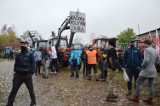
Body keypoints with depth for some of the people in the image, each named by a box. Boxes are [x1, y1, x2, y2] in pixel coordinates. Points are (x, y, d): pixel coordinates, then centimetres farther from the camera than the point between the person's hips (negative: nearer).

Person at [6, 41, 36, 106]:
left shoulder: (30, 55, -5)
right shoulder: (18, 55, 7)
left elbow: (33, 64, -7)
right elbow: (16, 64, 17)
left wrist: (31, 73, -15)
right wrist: (15, 71, 4)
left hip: (27, 75, -3)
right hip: (18, 75, 4)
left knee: (31, 89, 11)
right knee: (14, 90, 5)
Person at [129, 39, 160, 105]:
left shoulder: (147, 50, -15)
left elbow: (146, 60, -25)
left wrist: (142, 66, -9)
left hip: (146, 70, -7)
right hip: (153, 71, 7)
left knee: (138, 83, 5)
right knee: (151, 85, 12)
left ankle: (136, 98, 10)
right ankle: (150, 100, 19)